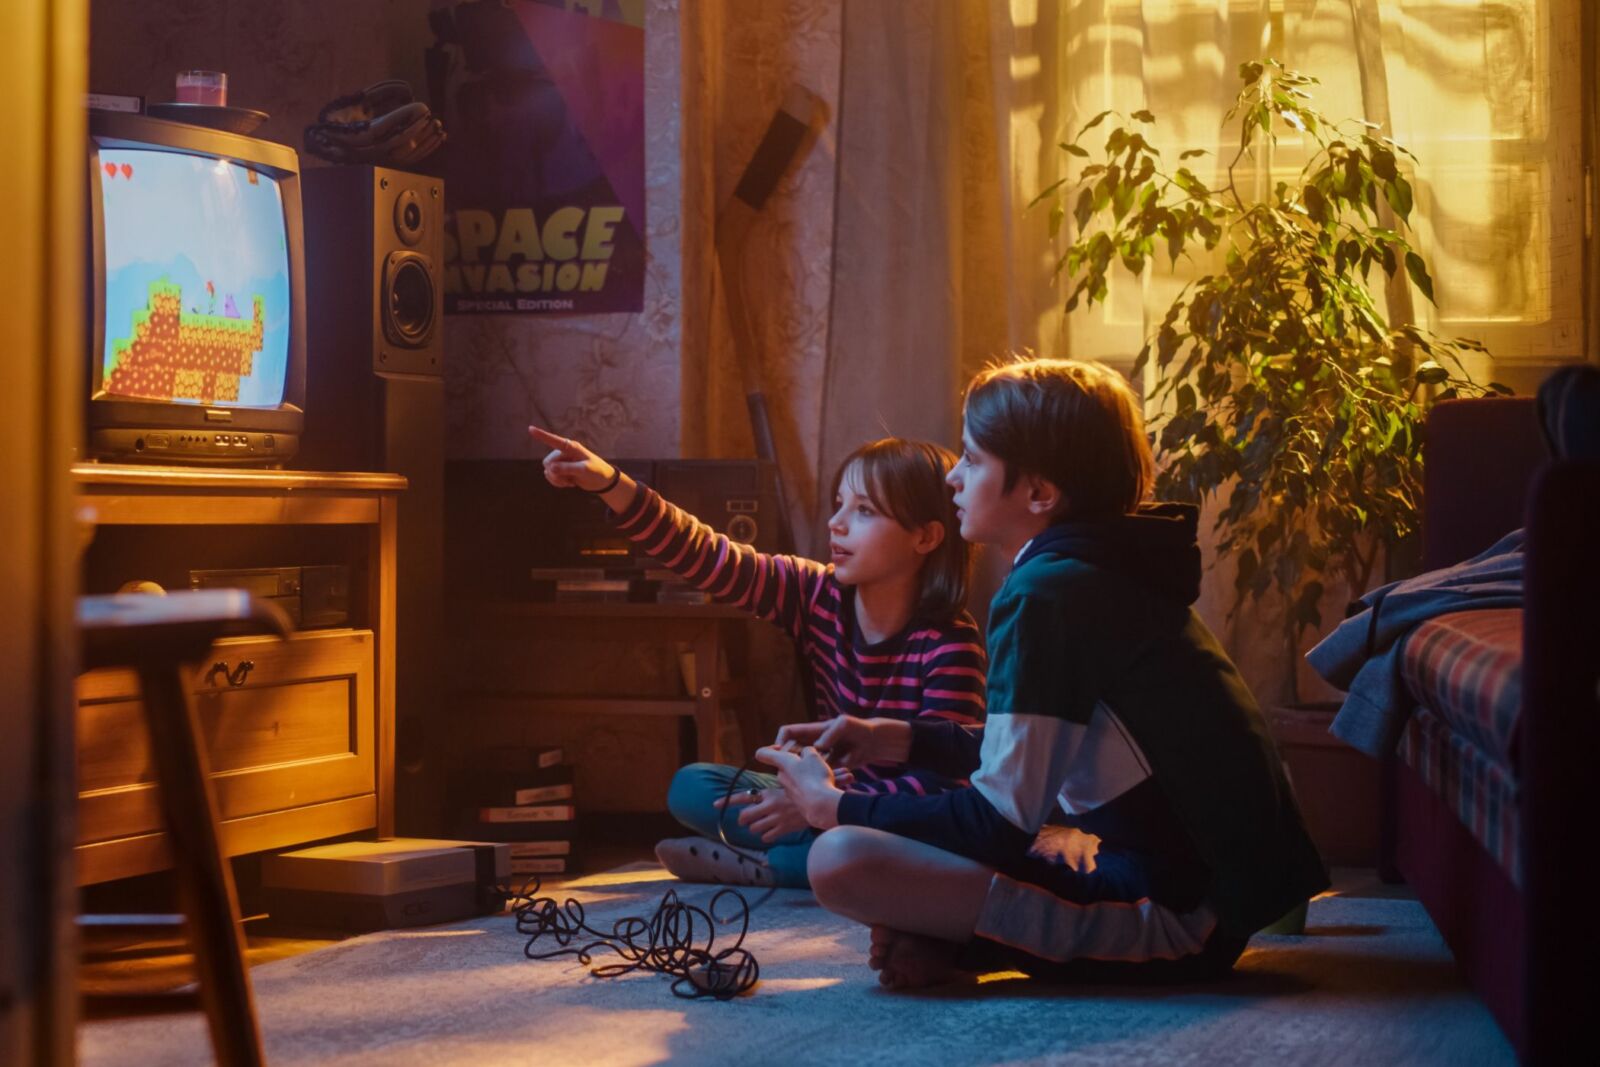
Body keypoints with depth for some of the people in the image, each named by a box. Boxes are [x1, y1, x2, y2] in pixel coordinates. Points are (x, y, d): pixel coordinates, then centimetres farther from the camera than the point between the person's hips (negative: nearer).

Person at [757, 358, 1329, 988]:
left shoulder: (1048, 594, -16)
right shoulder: (1107, 574, 15)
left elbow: (997, 821, -16)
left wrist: (834, 807, -3)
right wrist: (896, 739, 22)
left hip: (1169, 915, -11)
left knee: (842, 861, -25)